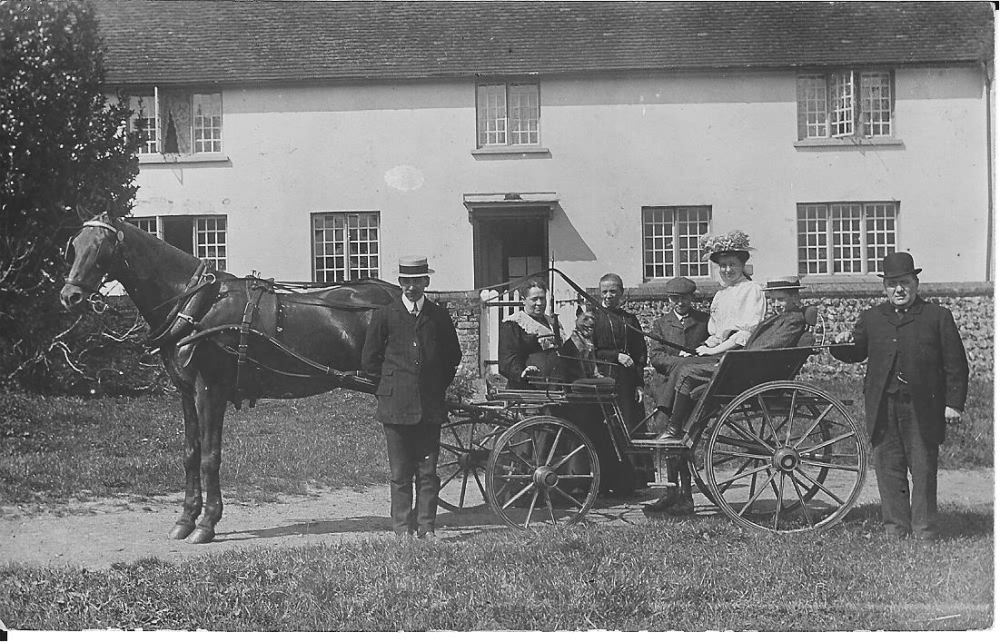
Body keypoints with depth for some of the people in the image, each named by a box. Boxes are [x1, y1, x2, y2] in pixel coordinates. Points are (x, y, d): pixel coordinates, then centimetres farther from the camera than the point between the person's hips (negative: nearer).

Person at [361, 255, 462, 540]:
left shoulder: (439, 316, 7)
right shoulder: (384, 316, 3)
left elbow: (453, 356, 17)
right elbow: (369, 360, 7)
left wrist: (439, 386, 11)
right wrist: (389, 385, 4)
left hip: (430, 406, 1)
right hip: (396, 406, -1)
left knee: (428, 471, 2)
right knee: (400, 473, 2)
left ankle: (426, 527, 8)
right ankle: (403, 527, 8)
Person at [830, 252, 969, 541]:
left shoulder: (938, 316, 6)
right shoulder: (871, 318, 14)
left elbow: (956, 364, 3)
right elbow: (855, 354, 16)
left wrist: (953, 403, -4)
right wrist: (841, 344, -8)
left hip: (923, 408, -2)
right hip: (883, 407, 3)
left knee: (923, 471, 2)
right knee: (888, 469, 4)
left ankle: (924, 532, 9)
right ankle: (896, 530, 12)